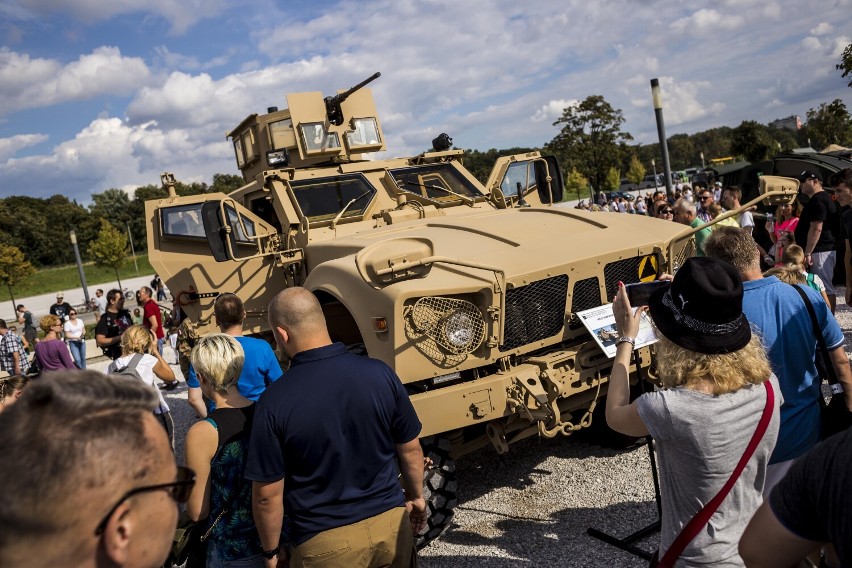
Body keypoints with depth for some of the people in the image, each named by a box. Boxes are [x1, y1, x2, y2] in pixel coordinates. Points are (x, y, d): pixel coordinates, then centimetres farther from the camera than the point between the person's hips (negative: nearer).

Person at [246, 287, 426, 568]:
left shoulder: (275, 401, -20)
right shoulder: (380, 373, -12)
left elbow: (267, 494, -12)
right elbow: (411, 450, -1)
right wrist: (416, 496, 17)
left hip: (324, 543, -3)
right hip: (390, 523, 3)